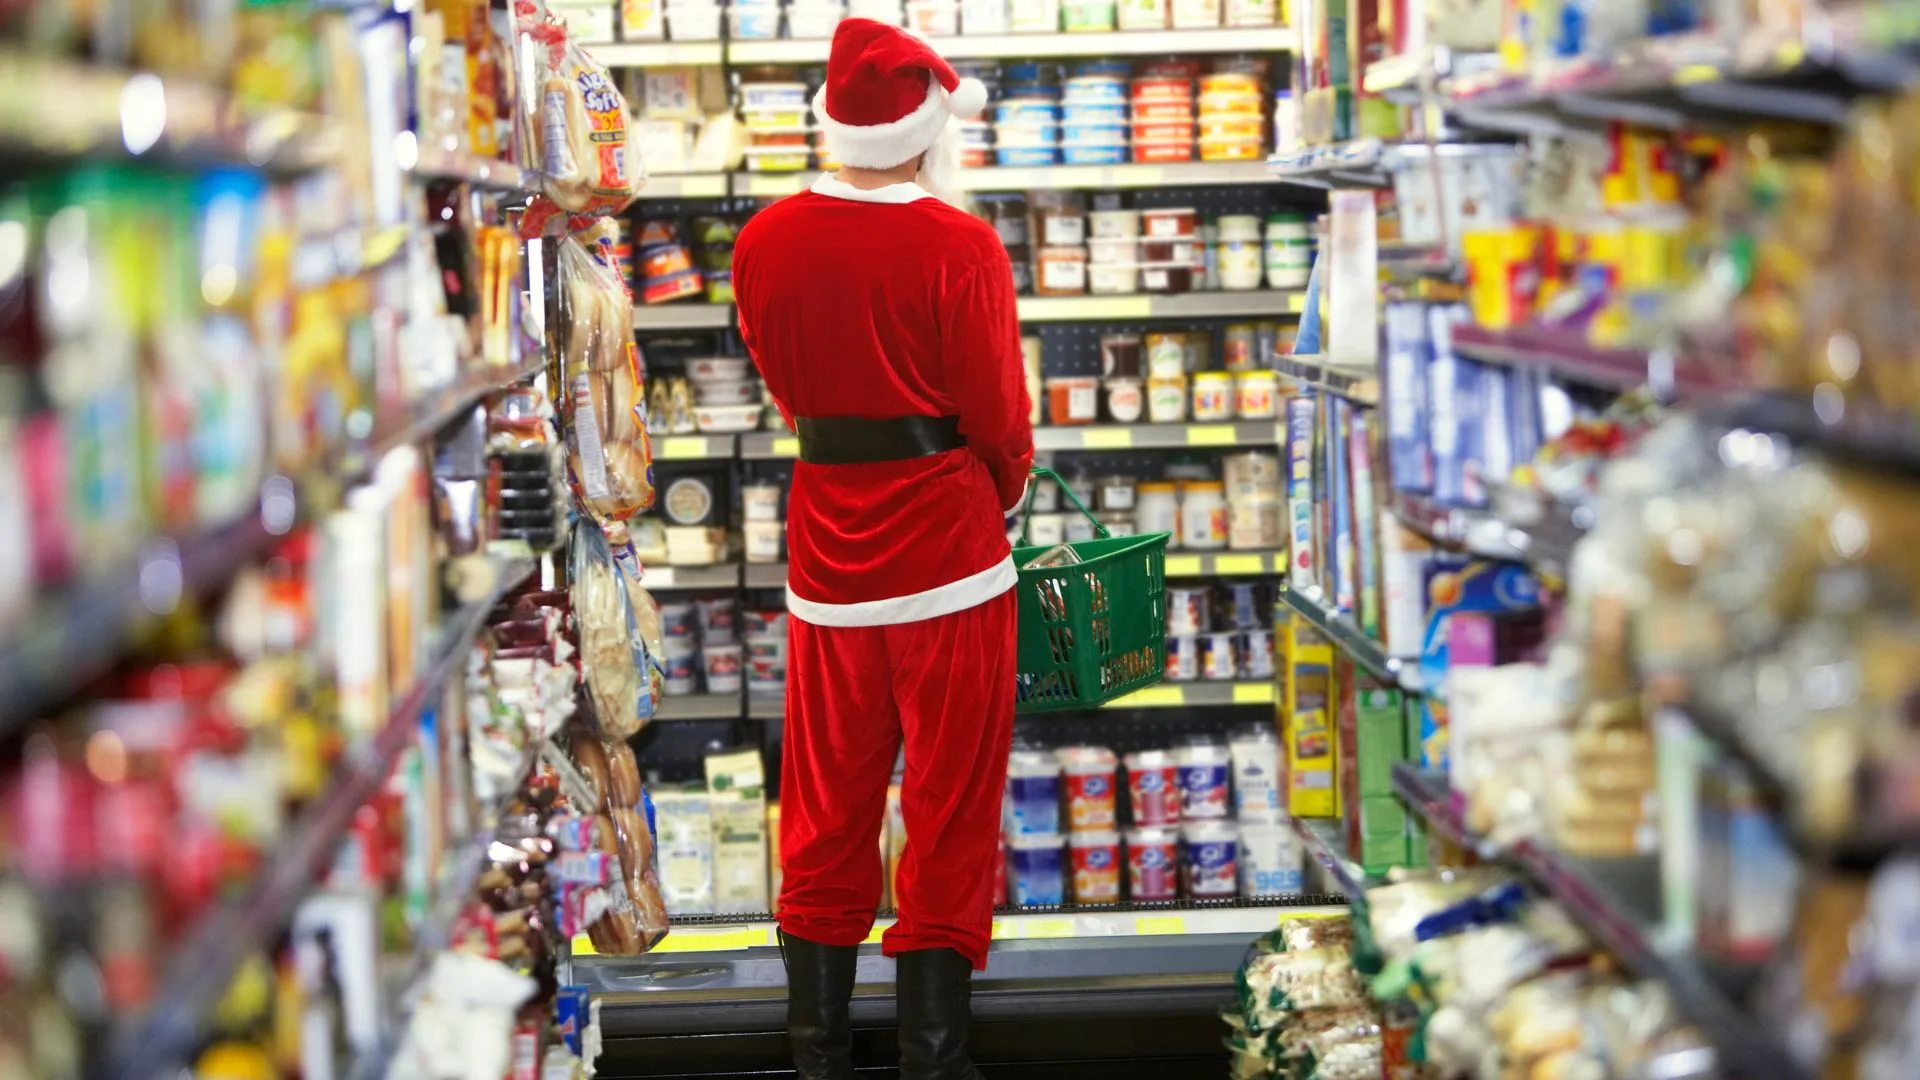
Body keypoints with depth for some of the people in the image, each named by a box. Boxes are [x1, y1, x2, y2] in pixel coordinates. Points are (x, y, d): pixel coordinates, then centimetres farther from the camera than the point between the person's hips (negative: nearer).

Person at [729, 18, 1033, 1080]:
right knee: (949, 802, 6)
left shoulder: (762, 243, -2)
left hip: (827, 546, 4)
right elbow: (999, 418, -9)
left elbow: (788, 390, 7)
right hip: (948, 547, -4)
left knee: (828, 802, 13)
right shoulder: (959, 247, -15)